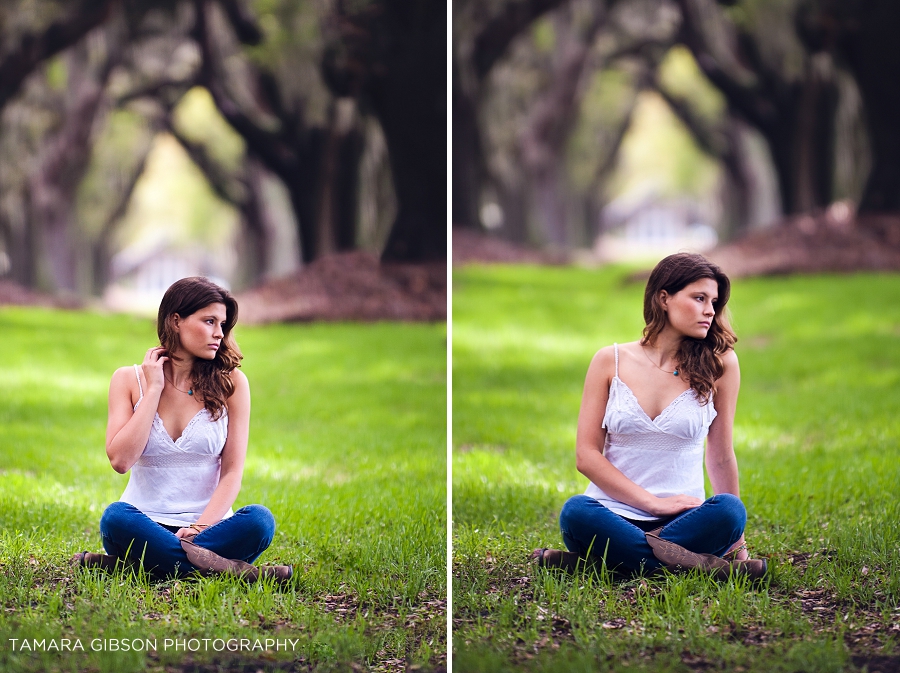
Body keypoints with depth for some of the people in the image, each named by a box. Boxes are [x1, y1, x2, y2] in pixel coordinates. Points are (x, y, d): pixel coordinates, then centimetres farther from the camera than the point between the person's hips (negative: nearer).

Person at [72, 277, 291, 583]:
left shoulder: (230, 382, 3)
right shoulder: (129, 380, 4)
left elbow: (232, 471, -2)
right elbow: (120, 460, -9)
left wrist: (199, 528, -17)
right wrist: (153, 390, -7)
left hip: (209, 526, 1)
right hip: (146, 524, -1)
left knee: (259, 520, -31)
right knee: (116, 518, -34)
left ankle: (119, 563, -30)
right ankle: (227, 569, -33)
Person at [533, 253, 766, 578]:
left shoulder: (718, 364, 3)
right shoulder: (611, 361, 3)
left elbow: (721, 457, 9)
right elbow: (586, 454, -1)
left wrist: (734, 536, 11)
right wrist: (656, 503, -11)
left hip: (682, 523, 1)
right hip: (614, 515, 0)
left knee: (728, 510, -32)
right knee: (576, 512, -34)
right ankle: (704, 566, -33)